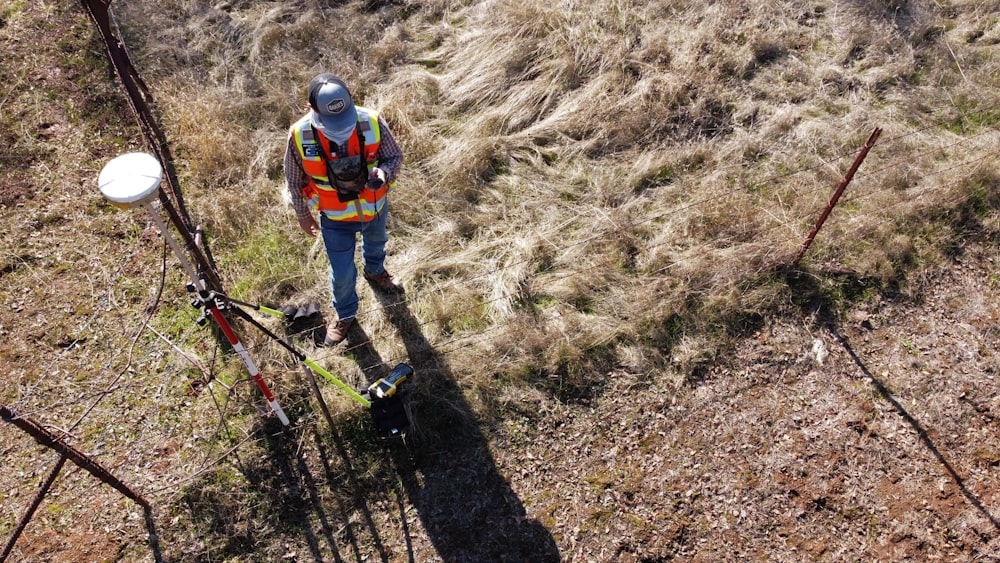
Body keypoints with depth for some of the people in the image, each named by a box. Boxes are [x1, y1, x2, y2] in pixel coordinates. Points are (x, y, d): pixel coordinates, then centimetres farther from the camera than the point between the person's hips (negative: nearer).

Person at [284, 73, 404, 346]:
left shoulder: (372, 122, -29)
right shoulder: (300, 136, -29)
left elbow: (395, 155, -12)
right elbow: (294, 180, -10)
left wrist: (384, 172, -35)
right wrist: (303, 215, 3)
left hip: (375, 208, 2)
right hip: (335, 219, -2)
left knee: (375, 244, 33)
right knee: (342, 274, 12)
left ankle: (375, 272, 69)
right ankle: (345, 315, 44)